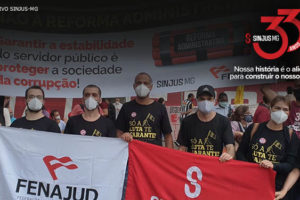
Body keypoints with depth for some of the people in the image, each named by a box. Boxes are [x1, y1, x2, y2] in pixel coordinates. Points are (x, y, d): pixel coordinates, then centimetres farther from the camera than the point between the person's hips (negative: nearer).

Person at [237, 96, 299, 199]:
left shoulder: (290, 135, 2)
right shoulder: (254, 128, 2)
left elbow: (291, 165, -3)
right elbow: (241, 152, 6)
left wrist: (273, 166, -21)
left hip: (276, 188, 0)